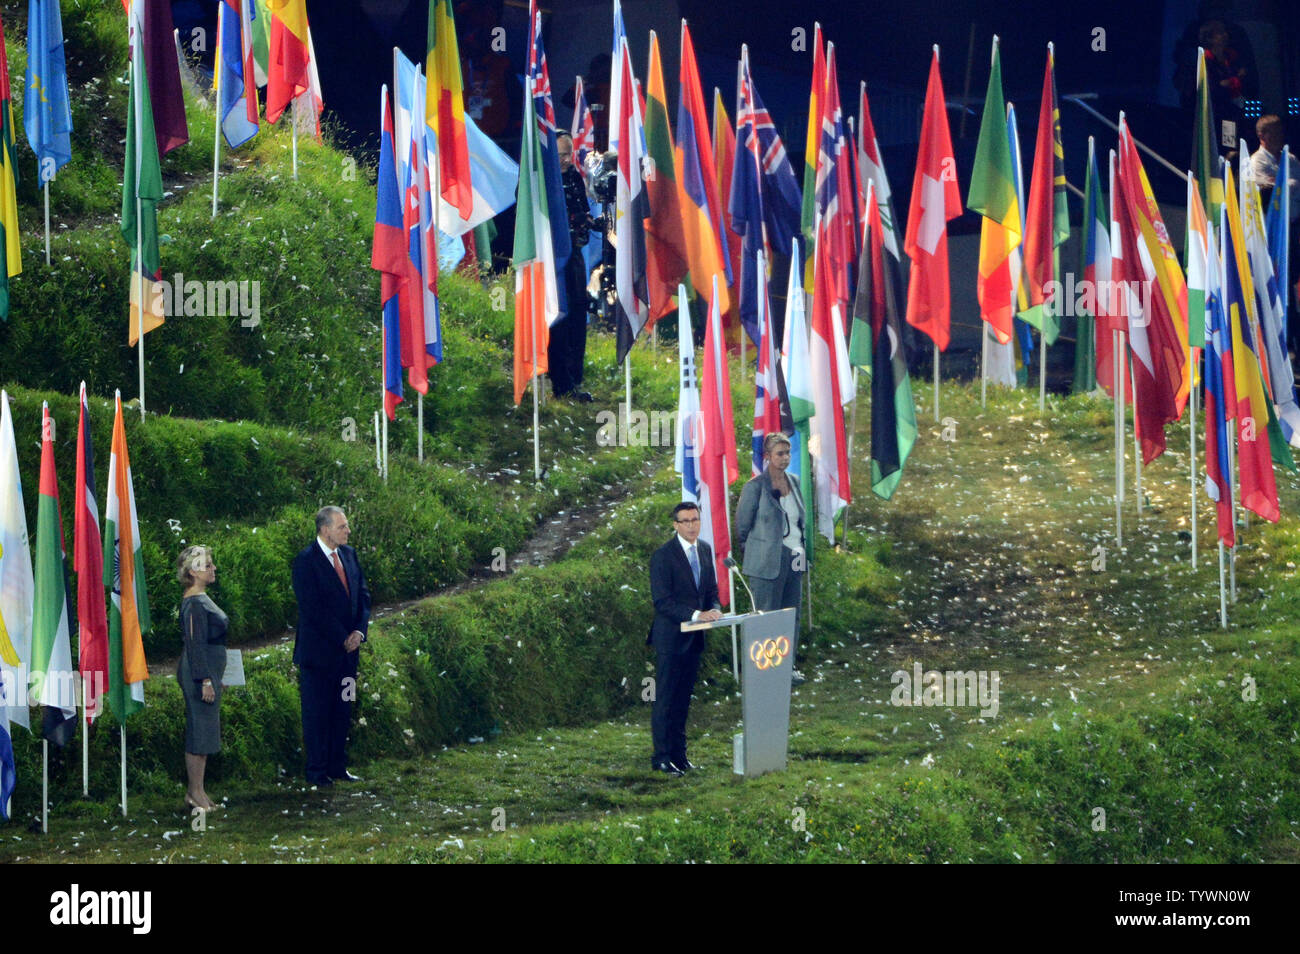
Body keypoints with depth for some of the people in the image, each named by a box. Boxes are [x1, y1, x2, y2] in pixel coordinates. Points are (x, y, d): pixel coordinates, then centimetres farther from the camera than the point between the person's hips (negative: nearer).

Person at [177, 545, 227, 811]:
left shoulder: (200, 599, 15)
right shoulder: (195, 603, -17)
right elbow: (195, 644, -20)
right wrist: (205, 680, -22)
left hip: (208, 671, 11)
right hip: (201, 671, -11)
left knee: (202, 731, 12)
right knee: (200, 729, -6)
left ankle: (195, 791, 16)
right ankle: (195, 792, -1)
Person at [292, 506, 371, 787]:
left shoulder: (349, 554, 9)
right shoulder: (306, 561, -14)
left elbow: (363, 595, 12)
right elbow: (313, 609, -17)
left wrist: (359, 631, -4)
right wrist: (342, 639, -14)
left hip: (347, 648, 7)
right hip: (318, 650, -7)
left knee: (341, 710, 11)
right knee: (317, 712, 1)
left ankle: (337, 767, 19)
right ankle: (317, 771, 7)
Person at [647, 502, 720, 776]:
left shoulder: (705, 550, 9)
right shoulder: (663, 556, -14)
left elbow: (711, 589, 16)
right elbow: (662, 601, -17)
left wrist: (714, 609, -6)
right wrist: (696, 615, -25)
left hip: (694, 637, 7)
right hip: (671, 636, -7)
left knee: (683, 697, 13)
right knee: (666, 699, -2)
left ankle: (678, 752, 20)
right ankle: (661, 757, 3)